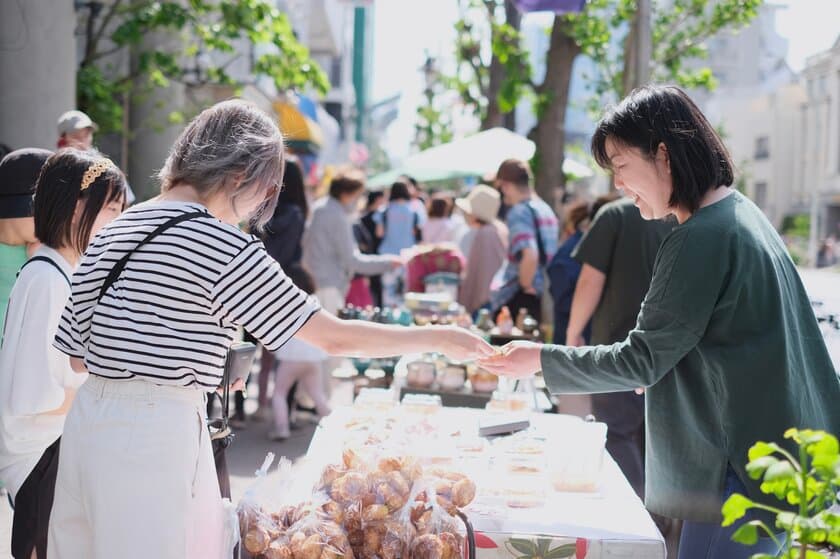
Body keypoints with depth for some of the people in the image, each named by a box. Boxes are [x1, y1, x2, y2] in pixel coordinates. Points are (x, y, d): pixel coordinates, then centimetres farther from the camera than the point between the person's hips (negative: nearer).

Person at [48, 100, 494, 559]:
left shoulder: (112, 232, 10)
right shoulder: (225, 248, -13)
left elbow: (77, 356, 13)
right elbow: (335, 337, -12)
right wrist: (439, 339, -2)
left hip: (89, 418, 8)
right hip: (156, 431, -8)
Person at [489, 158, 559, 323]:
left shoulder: (519, 212, -14)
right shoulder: (546, 210, 13)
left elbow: (530, 255, -28)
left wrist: (525, 286, -14)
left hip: (517, 297, -9)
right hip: (542, 295, 9)